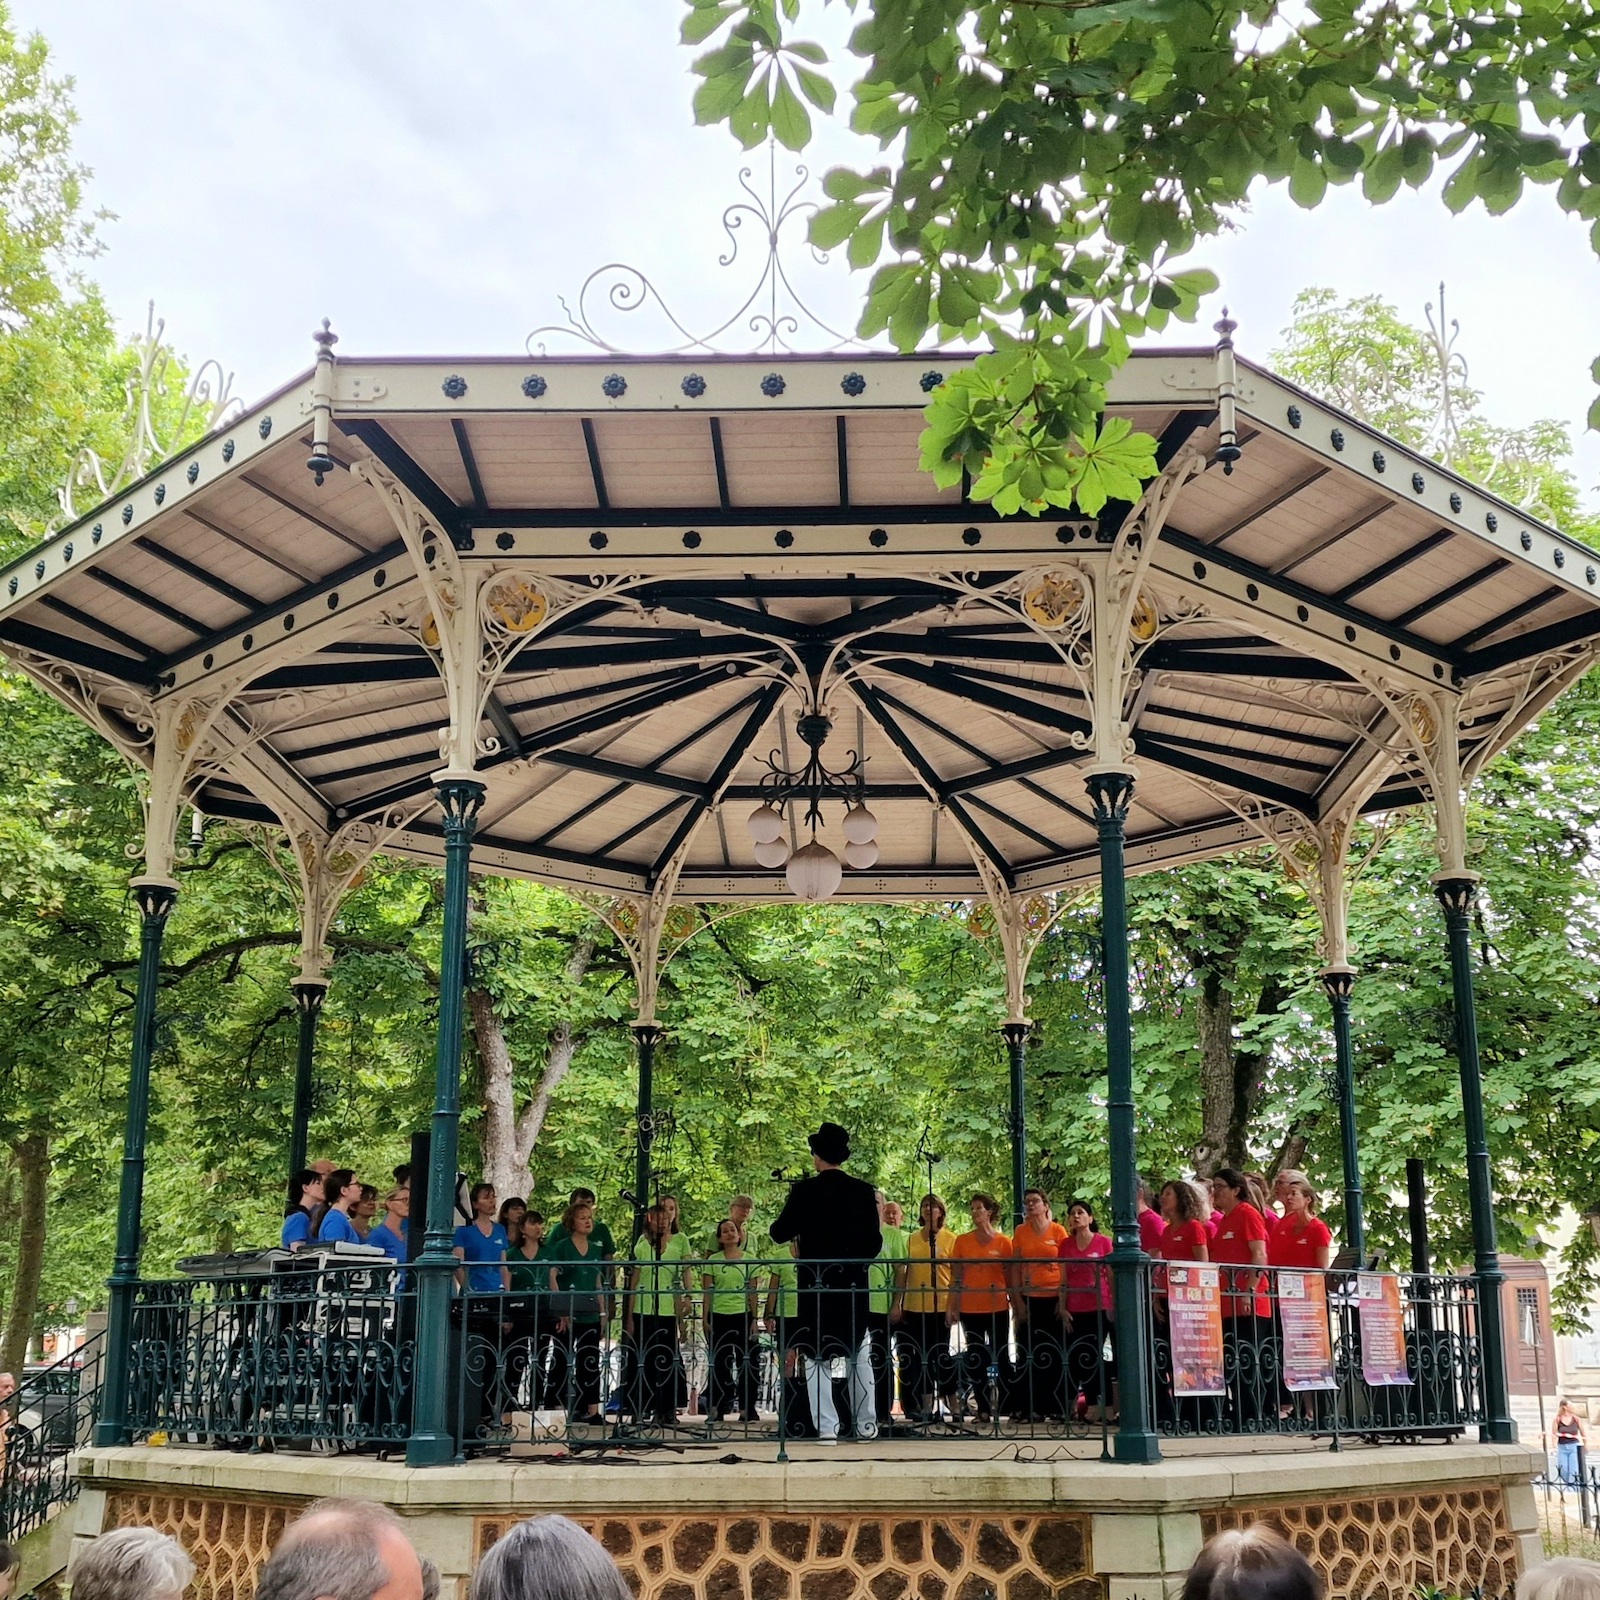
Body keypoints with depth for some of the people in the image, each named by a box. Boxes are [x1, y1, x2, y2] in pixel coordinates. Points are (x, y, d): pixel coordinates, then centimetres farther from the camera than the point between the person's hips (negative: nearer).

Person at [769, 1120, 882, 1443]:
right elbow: (874, 1242, -1)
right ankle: (866, 1424, 15)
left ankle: (827, 1426, -1)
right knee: (860, 1355, 15)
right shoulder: (863, 1191, -2)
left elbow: (779, 1234, -5)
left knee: (817, 1357, 5)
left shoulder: (804, 1191, -8)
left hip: (815, 1285, -2)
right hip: (854, 1284, 2)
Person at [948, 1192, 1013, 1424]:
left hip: (997, 1308, -2)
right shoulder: (962, 1241, 5)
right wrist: (952, 1306, 0)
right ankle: (984, 1409, 11)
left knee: (1002, 1357, 1)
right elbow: (956, 1277, 6)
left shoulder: (1003, 1242, 0)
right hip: (970, 1309, 2)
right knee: (976, 1360, 6)